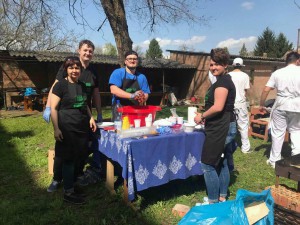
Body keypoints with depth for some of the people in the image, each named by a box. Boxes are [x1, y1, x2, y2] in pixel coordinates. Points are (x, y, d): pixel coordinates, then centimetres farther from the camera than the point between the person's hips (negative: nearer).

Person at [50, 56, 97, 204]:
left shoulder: (83, 85, 12)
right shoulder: (61, 85, -8)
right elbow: (53, 108, -10)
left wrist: (91, 118, 9)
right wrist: (56, 128, -16)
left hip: (82, 128, 6)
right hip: (67, 129, -6)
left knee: (77, 158, 12)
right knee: (69, 159, 0)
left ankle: (71, 184, 30)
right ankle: (68, 193, 11)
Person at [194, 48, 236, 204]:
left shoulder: (222, 81, -15)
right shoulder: (225, 80, 17)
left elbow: (218, 107, -25)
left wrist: (202, 116, -11)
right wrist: (206, 117, 14)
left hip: (219, 128, -11)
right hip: (224, 126, 11)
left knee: (208, 165, -4)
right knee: (221, 163, 17)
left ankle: (213, 202, 7)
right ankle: (222, 197, 29)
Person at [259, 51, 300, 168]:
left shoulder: (277, 73, 1)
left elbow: (265, 90, -3)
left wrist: (261, 104, 8)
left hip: (281, 105, 0)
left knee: (278, 132, 8)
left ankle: (274, 160, 17)